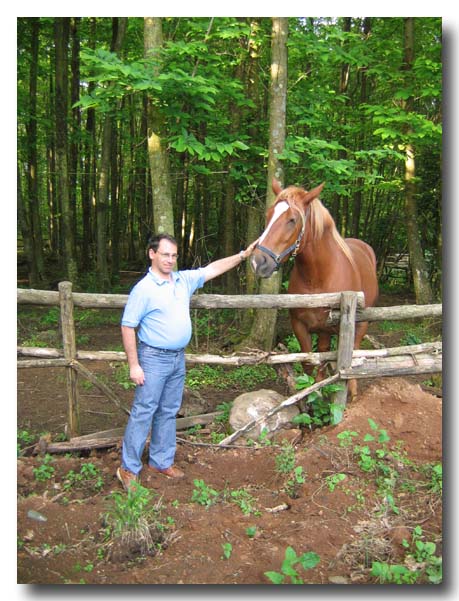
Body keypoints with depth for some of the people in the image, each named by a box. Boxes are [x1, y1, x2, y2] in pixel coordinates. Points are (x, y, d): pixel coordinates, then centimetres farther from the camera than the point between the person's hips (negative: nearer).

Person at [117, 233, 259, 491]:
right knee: (143, 413, -1)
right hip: (154, 359, -7)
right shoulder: (144, 288, -14)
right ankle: (129, 468, 10)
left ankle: (161, 461, 27)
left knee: (168, 412, 14)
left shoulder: (184, 280, 5)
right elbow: (128, 327, -14)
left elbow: (213, 269, 14)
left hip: (178, 358, 7)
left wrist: (243, 255, 8)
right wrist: (134, 365, -16)